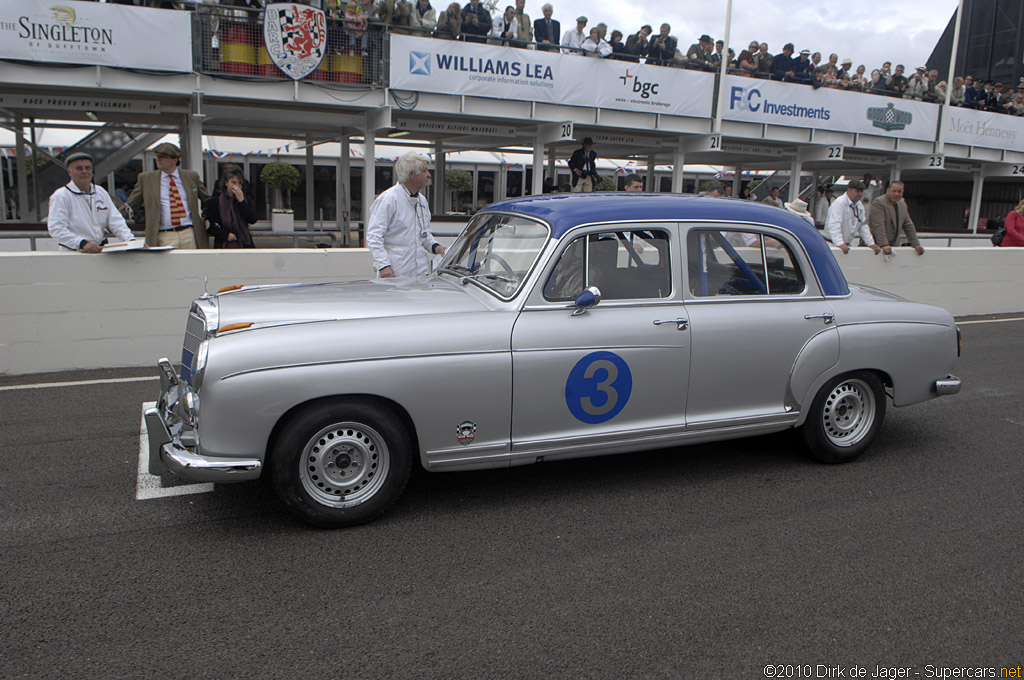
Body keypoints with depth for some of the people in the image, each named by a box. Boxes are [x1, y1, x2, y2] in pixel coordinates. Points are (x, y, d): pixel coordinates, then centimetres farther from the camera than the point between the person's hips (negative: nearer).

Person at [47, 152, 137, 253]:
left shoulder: (101, 192, 18)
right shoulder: (60, 196, 0)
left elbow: (115, 221, 11)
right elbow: (56, 229, -10)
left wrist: (131, 240, -6)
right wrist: (82, 243, -24)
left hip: (101, 252, 4)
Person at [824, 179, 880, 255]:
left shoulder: (859, 205, 13)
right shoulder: (839, 203, -15)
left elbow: (863, 226, 17)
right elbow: (834, 225, -27)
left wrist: (871, 244, 8)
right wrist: (840, 244, -38)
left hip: (846, 245, 8)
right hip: (834, 244, -8)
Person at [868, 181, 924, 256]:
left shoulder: (902, 204, 13)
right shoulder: (878, 202, -12)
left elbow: (908, 225, 17)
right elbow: (878, 226, -21)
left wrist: (916, 244, 12)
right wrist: (884, 245, -29)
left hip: (894, 246, 7)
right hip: (877, 246, -7)